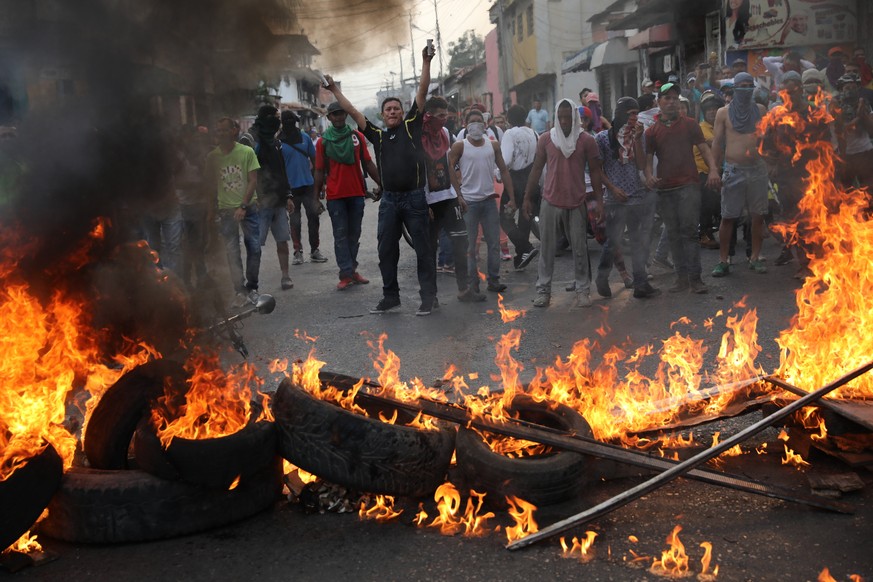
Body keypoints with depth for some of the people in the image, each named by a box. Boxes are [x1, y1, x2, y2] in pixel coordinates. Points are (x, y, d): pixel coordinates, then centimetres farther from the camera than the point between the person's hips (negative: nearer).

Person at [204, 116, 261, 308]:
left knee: (254, 248, -2)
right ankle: (240, 291, 2)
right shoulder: (212, 156, 3)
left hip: (247, 207, -1)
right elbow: (209, 184, 9)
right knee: (232, 252, -2)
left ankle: (251, 287, 15)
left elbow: (253, 181, -6)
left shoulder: (247, 152, -4)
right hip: (226, 210, 1)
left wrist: (243, 206, -13)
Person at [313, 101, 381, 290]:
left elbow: (368, 164, 7)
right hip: (335, 195, -2)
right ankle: (346, 274, -2)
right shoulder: (323, 141, 2)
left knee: (354, 234, 8)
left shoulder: (357, 137, 6)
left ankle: (352, 270, 17)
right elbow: (320, 171, 4)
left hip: (357, 193, 2)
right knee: (341, 235, -1)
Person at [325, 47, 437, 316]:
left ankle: (428, 296, 8)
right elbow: (352, 112, 13)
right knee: (386, 251, 9)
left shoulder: (412, 126, 4)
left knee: (423, 249, 2)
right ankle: (390, 296, 21)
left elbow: (422, 93, -1)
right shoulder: (377, 134, 10)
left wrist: (426, 62, -6)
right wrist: (334, 90, 14)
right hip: (389, 200, 3)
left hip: (414, 197, -3)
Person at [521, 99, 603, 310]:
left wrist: (599, 200, -5)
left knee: (580, 248, 3)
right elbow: (537, 169, 8)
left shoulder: (586, 140, -2)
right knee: (546, 248, 4)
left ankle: (582, 290, 12)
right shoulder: (545, 139, 3)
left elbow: (595, 171, 1)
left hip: (576, 203, -1)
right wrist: (527, 198, 8)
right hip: (550, 202, 1)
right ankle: (543, 290, 11)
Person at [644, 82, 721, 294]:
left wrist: (713, 169, -12)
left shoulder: (689, 125, 8)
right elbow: (648, 159, 7)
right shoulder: (652, 131, 9)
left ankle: (694, 278, -7)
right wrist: (649, 176, -14)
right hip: (665, 189, 2)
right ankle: (682, 277, 12)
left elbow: (704, 148, 5)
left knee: (689, 231, -9)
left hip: (688, 185, -2)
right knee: (674, 235, 5)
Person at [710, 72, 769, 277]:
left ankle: (755, 257, 16)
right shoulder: (724, 112, 2)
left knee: (758, 215, 4)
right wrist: (715, 169, -4)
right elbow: (717, 142, 3)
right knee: (727, 217, -2)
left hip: (757, 168, 2)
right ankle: (723, 260, 6)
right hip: (733, 169, -2)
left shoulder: (760, 110, 8)